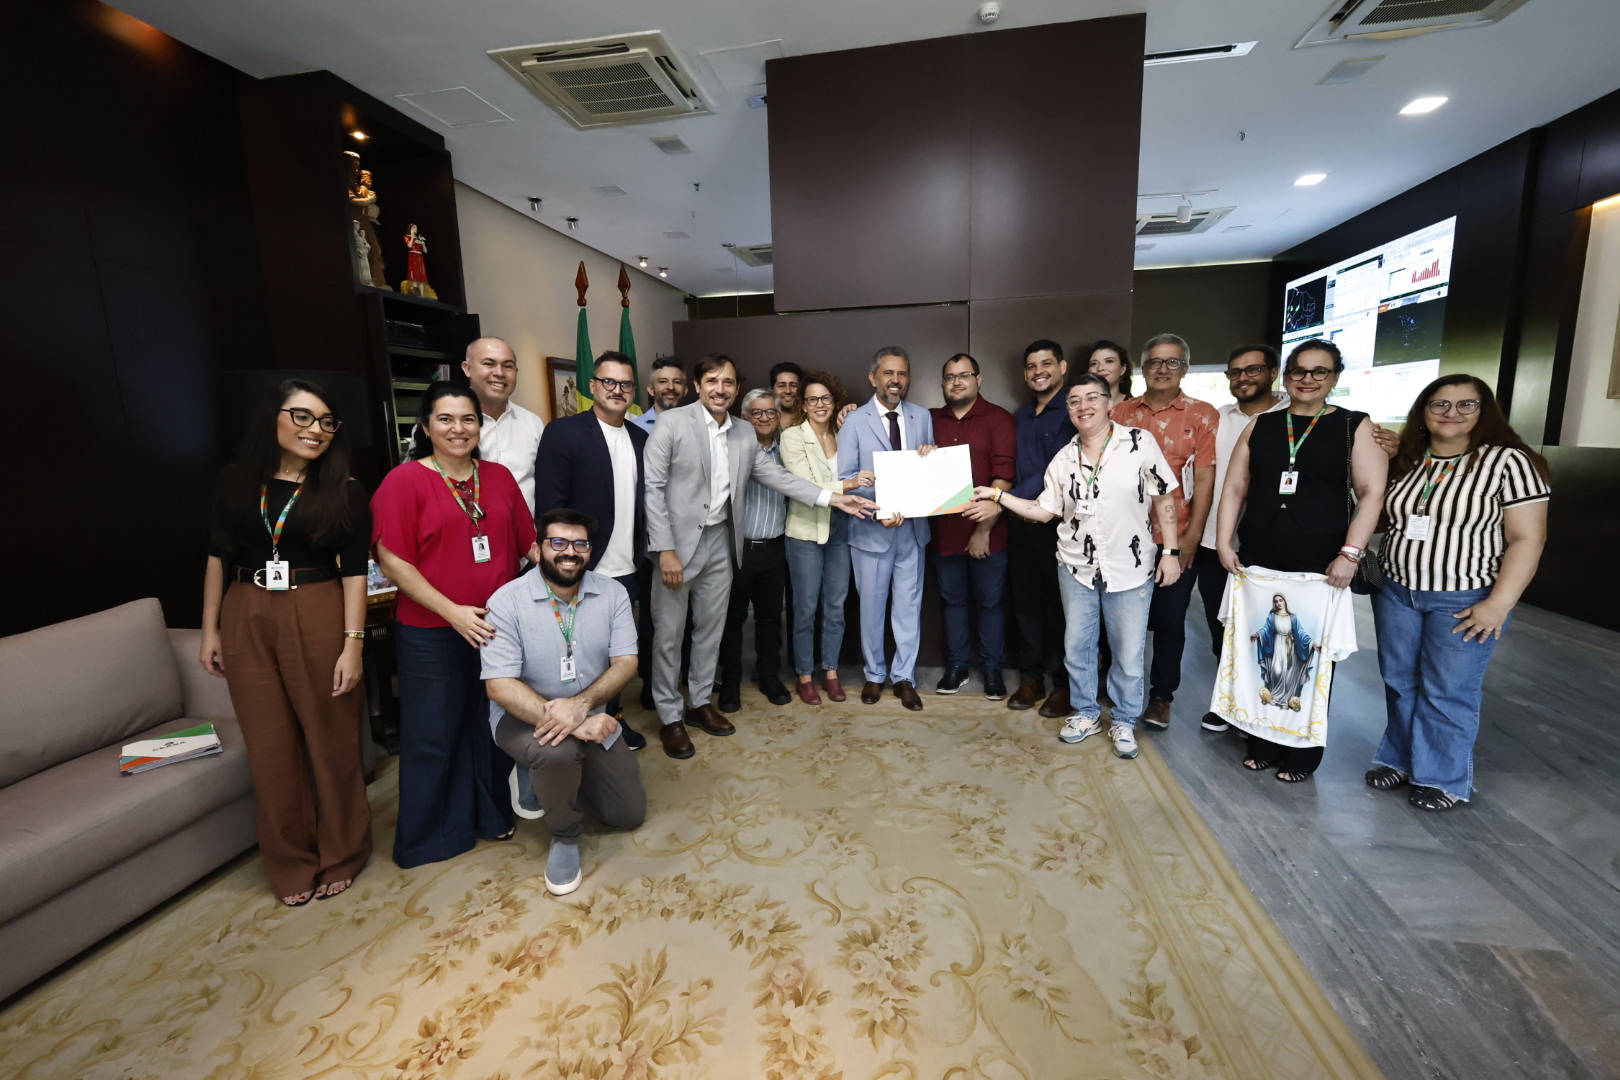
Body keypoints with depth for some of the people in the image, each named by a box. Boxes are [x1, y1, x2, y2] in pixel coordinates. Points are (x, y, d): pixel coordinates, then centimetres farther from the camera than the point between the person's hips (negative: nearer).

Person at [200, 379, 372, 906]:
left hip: (317, 618, -3)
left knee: (330, 741, 6)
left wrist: (352, 644, -13)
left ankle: (339, 856, 27)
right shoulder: (236, 481, 5)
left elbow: (354, 571, -7)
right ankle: (292, 863, 29)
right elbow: (218, 557, 11)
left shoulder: (344, 491, -4)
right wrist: (210, 630, 9)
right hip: (246, 620, 3)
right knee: (270, 747, 10)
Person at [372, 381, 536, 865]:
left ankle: (490, 813, 38)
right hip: (432, 633, -3)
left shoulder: (499, 477, 5)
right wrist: (452, 611, -17)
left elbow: (527, 543, 9)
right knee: (433, 734, 11)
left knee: (493, 725, 16)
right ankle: (428, 833, 33)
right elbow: (392, 559, -11)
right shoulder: (405, 480, -7)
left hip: (497, 625, 4)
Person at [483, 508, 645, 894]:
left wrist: (580, 704, -32)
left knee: (631, 813, 4)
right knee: (557, 750, -37)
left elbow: (626, 663, -12)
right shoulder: (506, 601, -18)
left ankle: (563, 773, 29)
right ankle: (565, 836, -5)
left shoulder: (612, 593, -8)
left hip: (592, 717, 4)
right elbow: (500, 686, -23)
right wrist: (573, 723, -33)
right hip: (524, 716, -3)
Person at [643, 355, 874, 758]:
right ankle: (669, 716, 21)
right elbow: (653, 487, -12)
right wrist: (665, 549, -17)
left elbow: (777, 476, 8)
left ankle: (700, 701, 33)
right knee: (669, 632, 5)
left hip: (720, 542, 5)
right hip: (677, 542, -5)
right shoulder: (672, 423, -9)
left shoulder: (745, 435, 8)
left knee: (711, 628, 15)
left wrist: (830, 497, 0)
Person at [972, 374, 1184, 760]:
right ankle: (1086, 713, 35)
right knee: (1077, 647, 14)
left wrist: (1169, 551, -6)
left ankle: (1124, 721, 31)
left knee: (1129, 655, 8)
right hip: (1077, 568, 3)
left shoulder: (1139, 442, -9)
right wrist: (997, 495, -5)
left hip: (1130, 569, -3)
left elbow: (1164, 499, -4)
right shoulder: (1064, 459, 2)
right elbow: (1044, 511, 4)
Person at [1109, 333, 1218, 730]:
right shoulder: (1121, 413, 7)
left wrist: (1191, 537, -10)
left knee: (1170, 620, 7)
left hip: (1176, 539, -2)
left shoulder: (1202, 415, 0)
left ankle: (1161, 695, 23)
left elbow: (1204, 479, -5)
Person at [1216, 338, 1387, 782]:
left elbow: (1372, 493, -4)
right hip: (1257, 562, 3)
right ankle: (1262, 744, 23)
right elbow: (1235, 487, 8)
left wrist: (1350, 553, -13)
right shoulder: (1260, 426, 9)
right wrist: (1224, 542, 0)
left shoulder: (1355, 426, 2)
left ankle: (1301, 754, 22)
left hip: (1319, 566, -2)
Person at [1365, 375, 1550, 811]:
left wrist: (1499, 604, -16)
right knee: (1399, 684, 14)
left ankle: (1443, 778, 23)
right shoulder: (1404, 461, 5)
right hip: (1395, 593, 4)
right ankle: (1401, 759, 31)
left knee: (1447, 693, 6)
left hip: (1465, 601, -4)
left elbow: (1527, 538, -11)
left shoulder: (1508, 461, -9)